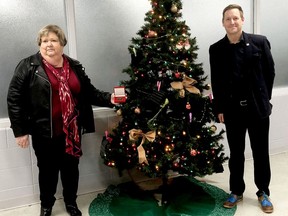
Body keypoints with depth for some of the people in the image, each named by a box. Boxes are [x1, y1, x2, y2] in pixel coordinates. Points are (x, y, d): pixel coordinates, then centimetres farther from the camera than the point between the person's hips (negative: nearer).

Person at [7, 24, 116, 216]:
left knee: (71, 168, 16)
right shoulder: (28, 67, -7)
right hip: (44, 132, -3)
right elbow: (15, 99, -8)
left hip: (72, 130, 3)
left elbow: (89, 93, 9)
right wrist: (20, 130, -10)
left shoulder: (75, 67, 6)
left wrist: (108, 98, -8)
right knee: (48, 170, 13)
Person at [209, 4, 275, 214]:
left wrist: (264, 99, 2)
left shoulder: (260, 42, -3)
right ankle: (236, 191, 28)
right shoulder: (216, 49, 1)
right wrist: (219, 108, 1)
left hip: (258, 108, -1)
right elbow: (216, 82, 4)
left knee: (261, 152, 10)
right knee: (236, 153, 12)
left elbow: (270, 72, 3)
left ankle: (263, 193, 28)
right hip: (232, 109, 1)